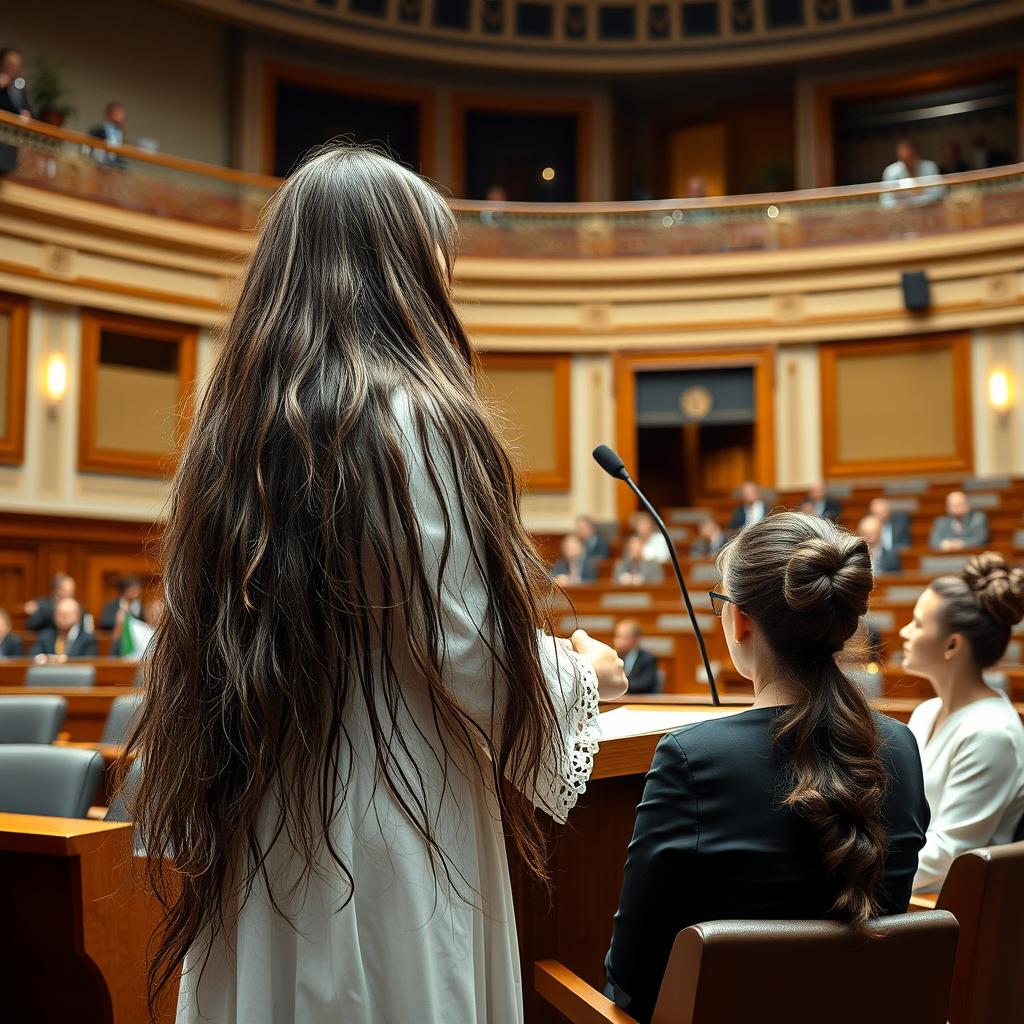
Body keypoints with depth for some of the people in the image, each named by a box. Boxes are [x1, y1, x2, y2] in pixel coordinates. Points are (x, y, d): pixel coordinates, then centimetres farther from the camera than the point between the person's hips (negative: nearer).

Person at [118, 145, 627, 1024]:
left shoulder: (229, 428, 6)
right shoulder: (412, 415, -14)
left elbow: (192, 658, 10)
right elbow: (469, 654, -14)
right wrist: (585, 671, 5)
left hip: (252, 850, 7)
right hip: (393, 836, -6)